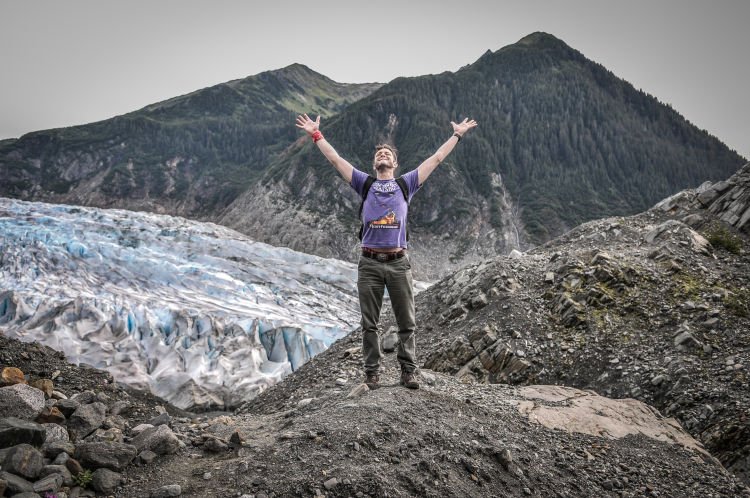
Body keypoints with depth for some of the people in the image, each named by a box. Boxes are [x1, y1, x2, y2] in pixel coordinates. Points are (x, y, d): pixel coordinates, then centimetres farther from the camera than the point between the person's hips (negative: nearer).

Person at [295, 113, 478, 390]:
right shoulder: (365, 184, 12)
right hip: (369, 264, 0)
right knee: (369, 324, 4)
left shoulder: (406, 184, 12)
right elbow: (335, 159, 13)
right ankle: (372, 373, 13)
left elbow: (435, 159, 16)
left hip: (398, 263, 0)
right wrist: (316, 134, 12)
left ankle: (408, 372, 12)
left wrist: (457, 135, 20)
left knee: (407, 322, 3)